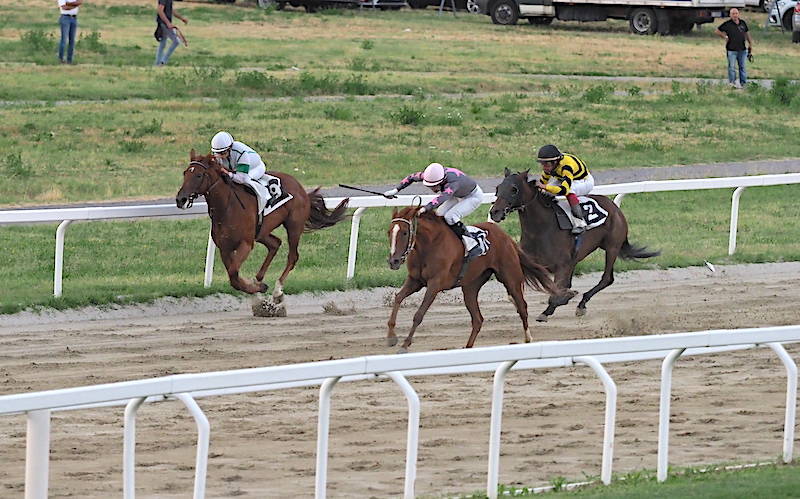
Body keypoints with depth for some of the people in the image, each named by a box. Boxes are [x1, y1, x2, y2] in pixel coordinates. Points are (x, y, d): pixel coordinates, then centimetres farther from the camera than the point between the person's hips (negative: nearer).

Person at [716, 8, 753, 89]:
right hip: (732, 49, -4)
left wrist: (750, 44, 15)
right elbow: (718, 31, 3)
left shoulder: (742, 23, 8)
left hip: (742, 49, 4)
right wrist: (725, 37, -5)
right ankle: (732, 82, 5)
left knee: (742, 67, 9)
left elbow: (747, 33, 19)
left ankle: (743, 83, 16)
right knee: (732, 67, -4)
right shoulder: (727, 24, -5)